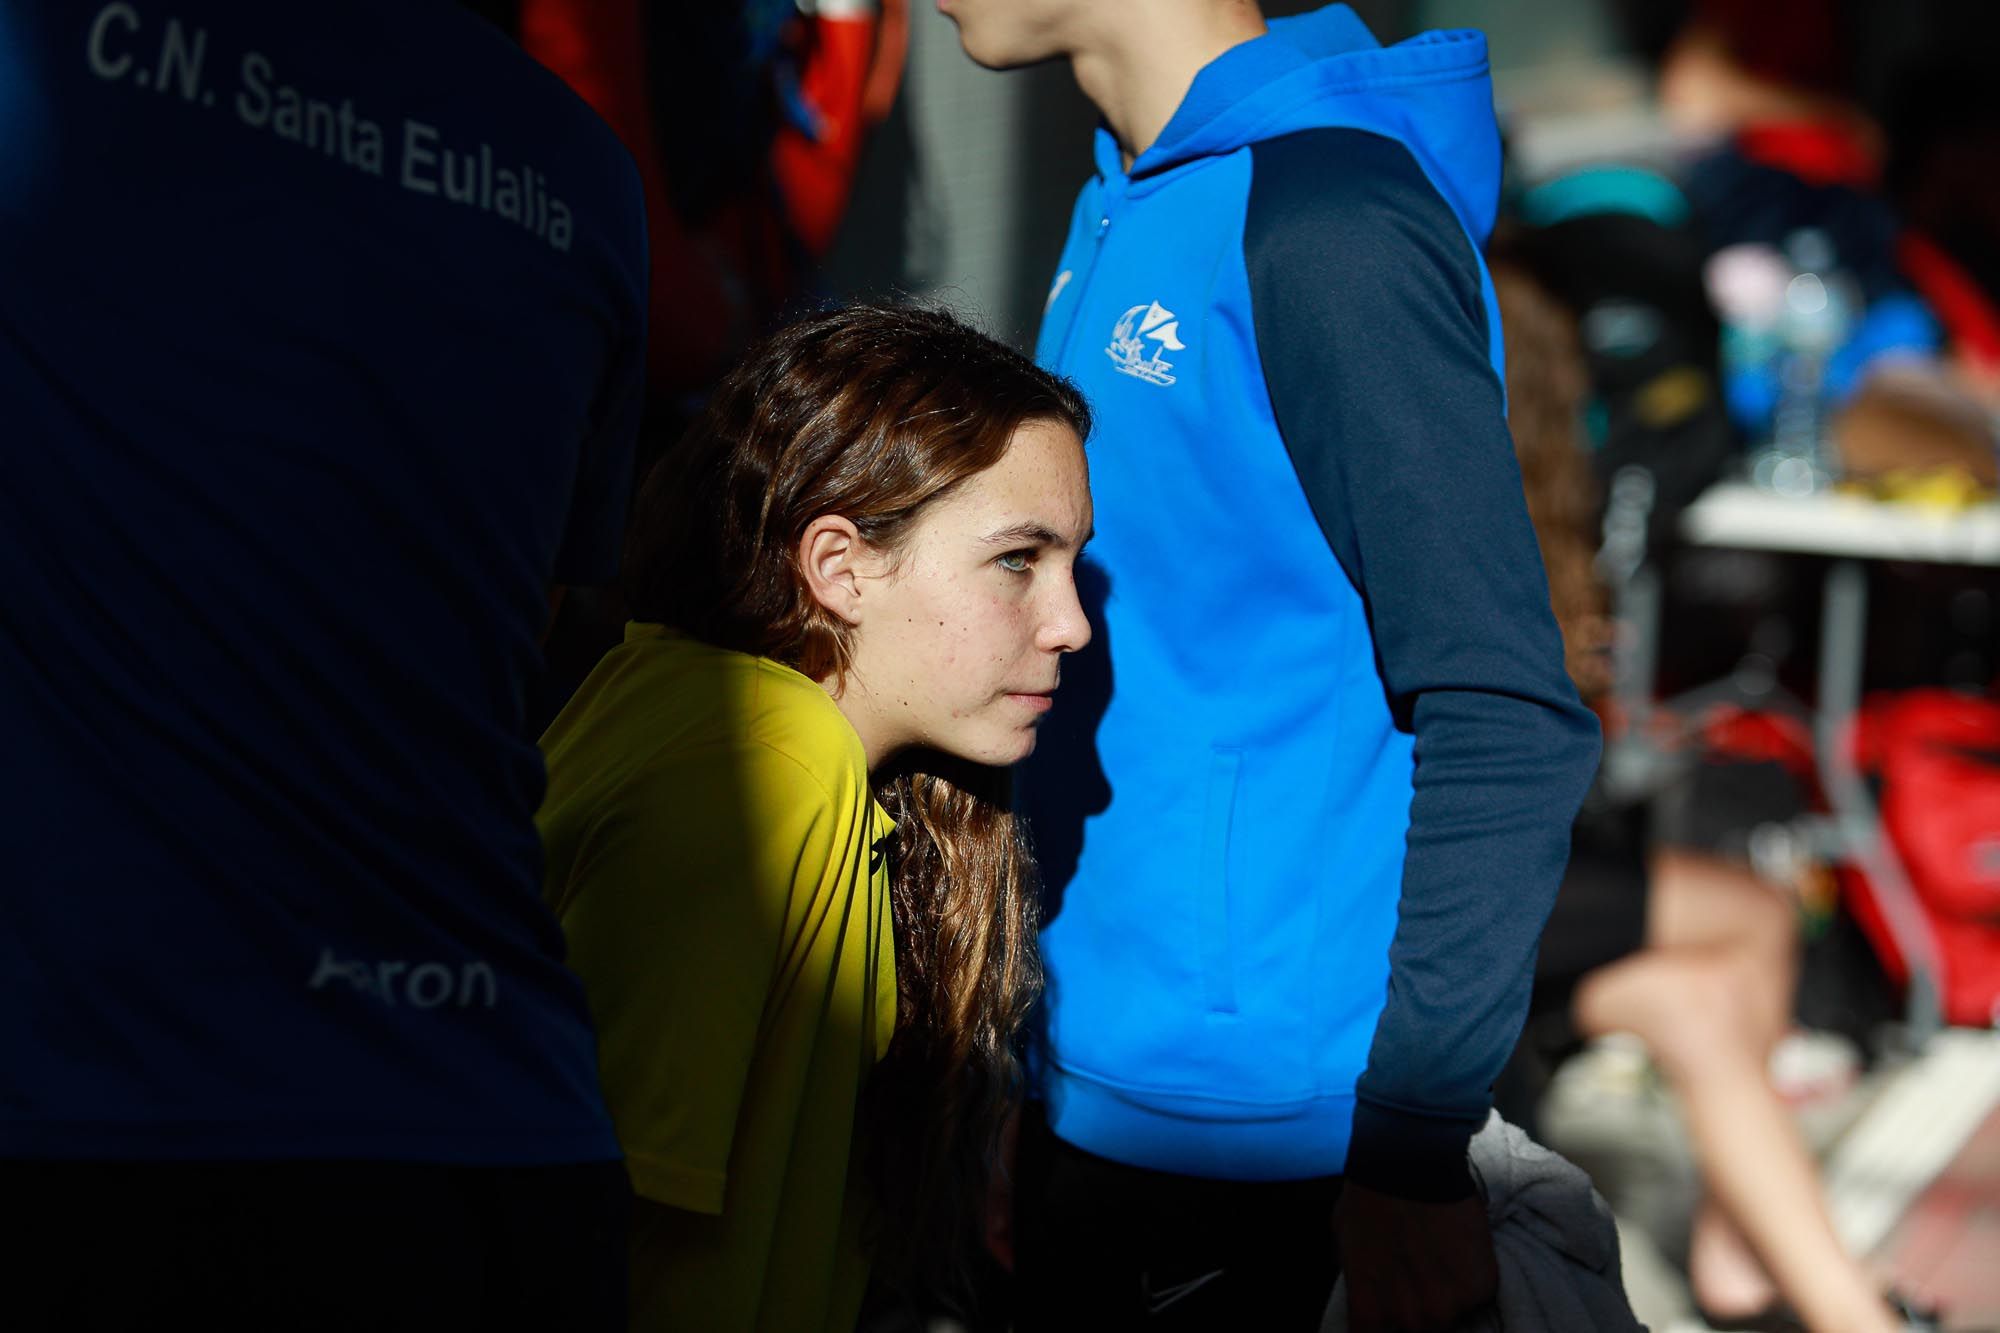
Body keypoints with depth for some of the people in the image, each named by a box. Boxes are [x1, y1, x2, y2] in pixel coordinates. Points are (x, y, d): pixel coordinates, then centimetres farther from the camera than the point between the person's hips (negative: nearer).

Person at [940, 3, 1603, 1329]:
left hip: (1242, 1132, -9)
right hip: (1094, 1080, 9)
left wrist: (1412, 1144, -21)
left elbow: (1507, 722, -20)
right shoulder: (1129, 204, 9)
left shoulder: (1326, 224, -18)